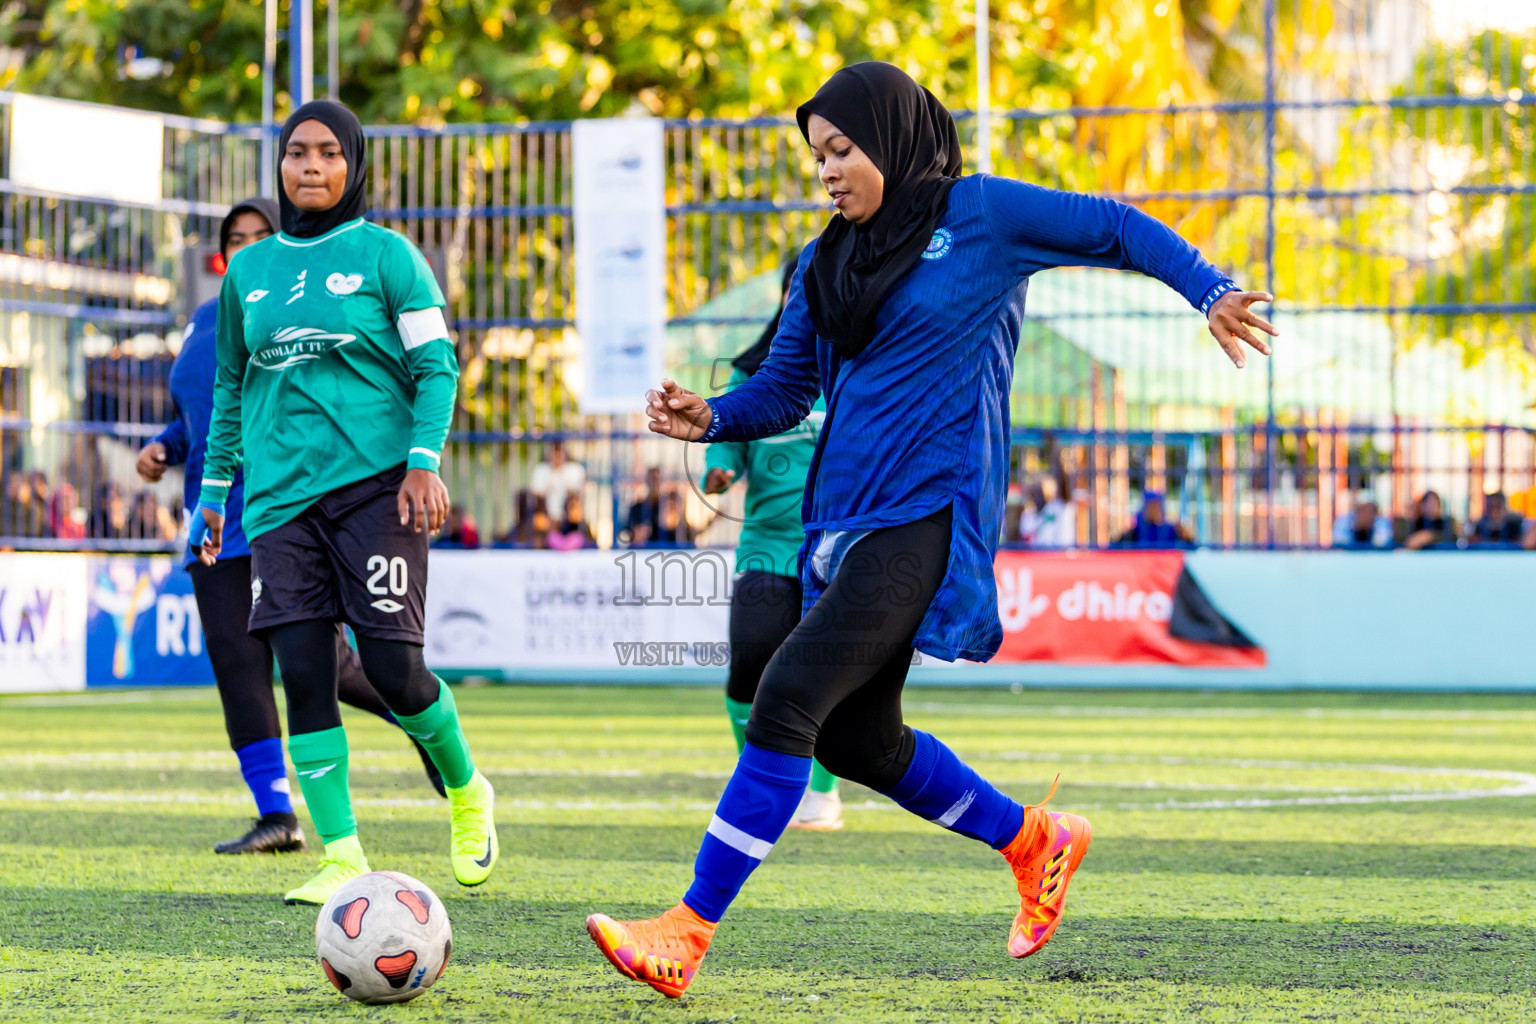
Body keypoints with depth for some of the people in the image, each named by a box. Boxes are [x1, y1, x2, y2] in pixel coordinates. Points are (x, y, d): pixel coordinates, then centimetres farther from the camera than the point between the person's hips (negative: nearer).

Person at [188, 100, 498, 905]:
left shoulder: (385, 254, 2)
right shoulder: (249, 270, 14)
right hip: (283, 497, 4)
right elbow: (231, 386, 23)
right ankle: (341, 856, 0)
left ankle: (466, 793, 18)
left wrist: (423, 460, -12)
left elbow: (436, 366, 0)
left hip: (375, 483, -4)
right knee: (302, 673, -5)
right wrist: (214, 488, 21)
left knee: (391, 666, -10)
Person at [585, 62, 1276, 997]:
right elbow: (784, 391, 18)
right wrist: (709, 419, -2)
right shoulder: (827, 265, 16)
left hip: (926, 519, -8)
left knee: (787, 701, -18)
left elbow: (1116, 230, 5)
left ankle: (687, 935, -19)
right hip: (843, 520, 8)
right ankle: (1037, 842, 34)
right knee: (856, 739, 12)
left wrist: (1212, 291, -6)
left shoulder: (979, 215, -1)